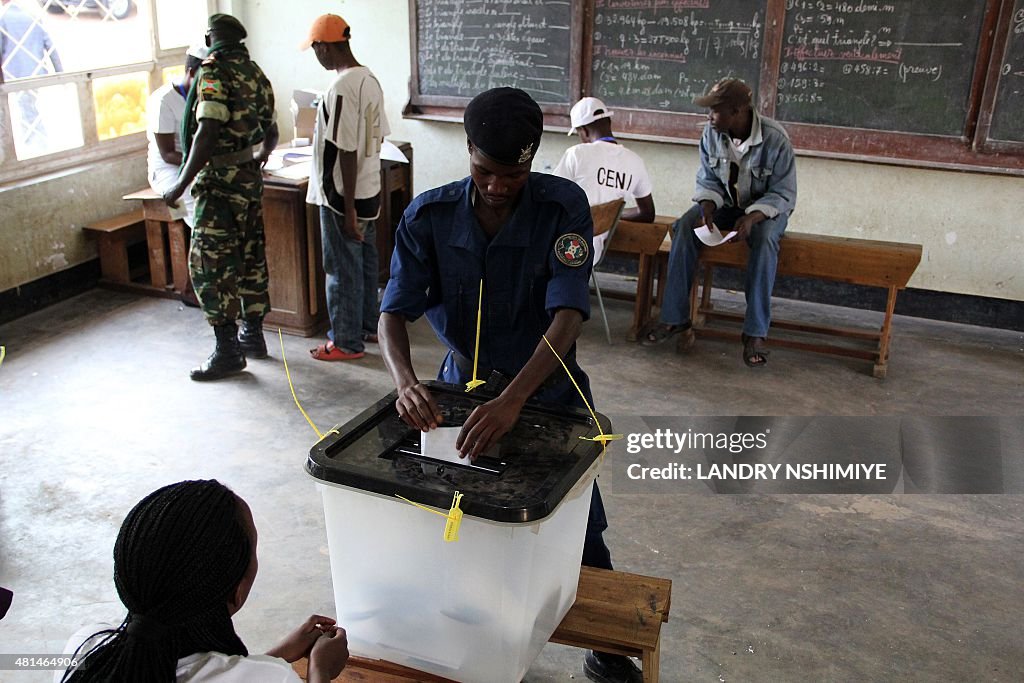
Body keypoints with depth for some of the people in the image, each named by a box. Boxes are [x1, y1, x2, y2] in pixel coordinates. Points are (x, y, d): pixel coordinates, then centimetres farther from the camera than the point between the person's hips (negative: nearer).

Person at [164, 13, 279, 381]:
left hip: (220, 181, -8)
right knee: (250, 257, 15)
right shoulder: (256, 74, 11)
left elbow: (208, 132, -24)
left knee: (210, 265, -4)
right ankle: (253, 335, 25)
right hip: (251, 179, 9)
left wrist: (182, 184, -20)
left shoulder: (213, 72, -13)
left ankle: (228, 351, -1)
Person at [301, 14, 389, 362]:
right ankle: (369, 325, 34)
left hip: (343, 196, -9)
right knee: (365, 261, 19)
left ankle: (347, 342, 14)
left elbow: (346, 151, -23)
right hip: (369, 190, 9)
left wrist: (347, 209, -21)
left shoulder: (341, 88, -22)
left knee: (342, 269, 3)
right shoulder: (370, 79, 6)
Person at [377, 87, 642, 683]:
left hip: (547, 388, -1)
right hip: (464, 384, 2)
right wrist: (405, 381, -39)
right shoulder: (428, 216, -15)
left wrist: (512, 400, -44)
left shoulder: (564, 206, -21)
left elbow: (568, 315, -30)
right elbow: (395, 311, -17)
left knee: (580, 528, 8)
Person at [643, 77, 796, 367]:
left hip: (767, 207, -4)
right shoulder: (712, 133, -10)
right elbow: (708, 181, 0)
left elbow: (784, 194, -17)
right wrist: (707, 209, -22)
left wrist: (753, 216, -34)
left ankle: (755, 333, -31)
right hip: (725, 202, 4)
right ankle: (675, 319, -21)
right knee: (684, 228, -24)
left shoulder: (775, 139, -22)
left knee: (765, 239, -37)